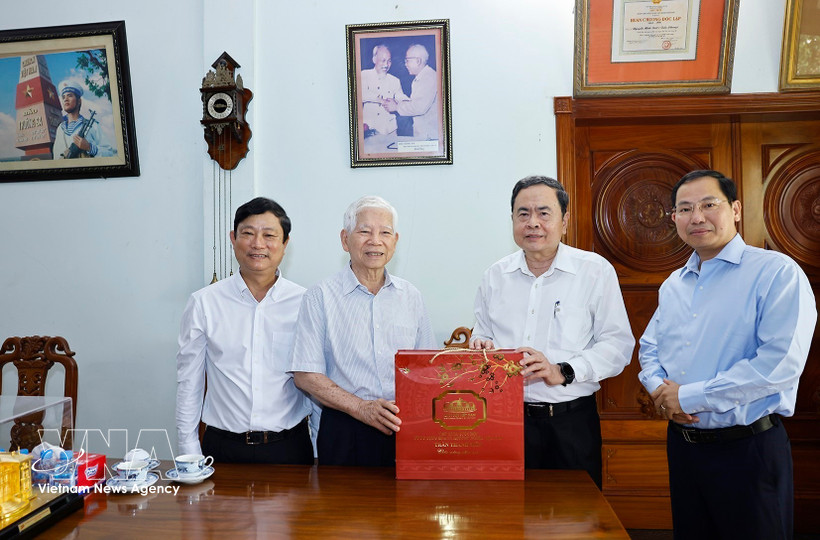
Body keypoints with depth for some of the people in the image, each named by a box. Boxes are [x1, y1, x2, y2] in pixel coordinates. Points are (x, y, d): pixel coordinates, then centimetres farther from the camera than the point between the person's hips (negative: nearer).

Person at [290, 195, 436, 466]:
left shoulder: (411, 296, 9)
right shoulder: (320, 297, -3)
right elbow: (306, 375, -7)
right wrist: (362, 408, -16)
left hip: (408, 429, 3)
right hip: (344, 433, -3)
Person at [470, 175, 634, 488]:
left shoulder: (596, 271, -2)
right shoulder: (495, 276, 9)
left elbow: (618, 344, -6)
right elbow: (483, 336, 15)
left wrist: (563, 372, -18)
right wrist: (481, 345, -9)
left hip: (572, 420, -2)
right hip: (507, 419, 3)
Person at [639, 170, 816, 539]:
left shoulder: (777, 273, -12)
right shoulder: (673, 285, 10)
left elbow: (781, 363, -22)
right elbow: (649, 348, 18)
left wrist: (688, 396, -18)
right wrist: (659, 388, -5)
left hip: (749, 449, -6)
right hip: (682, 443, 6)